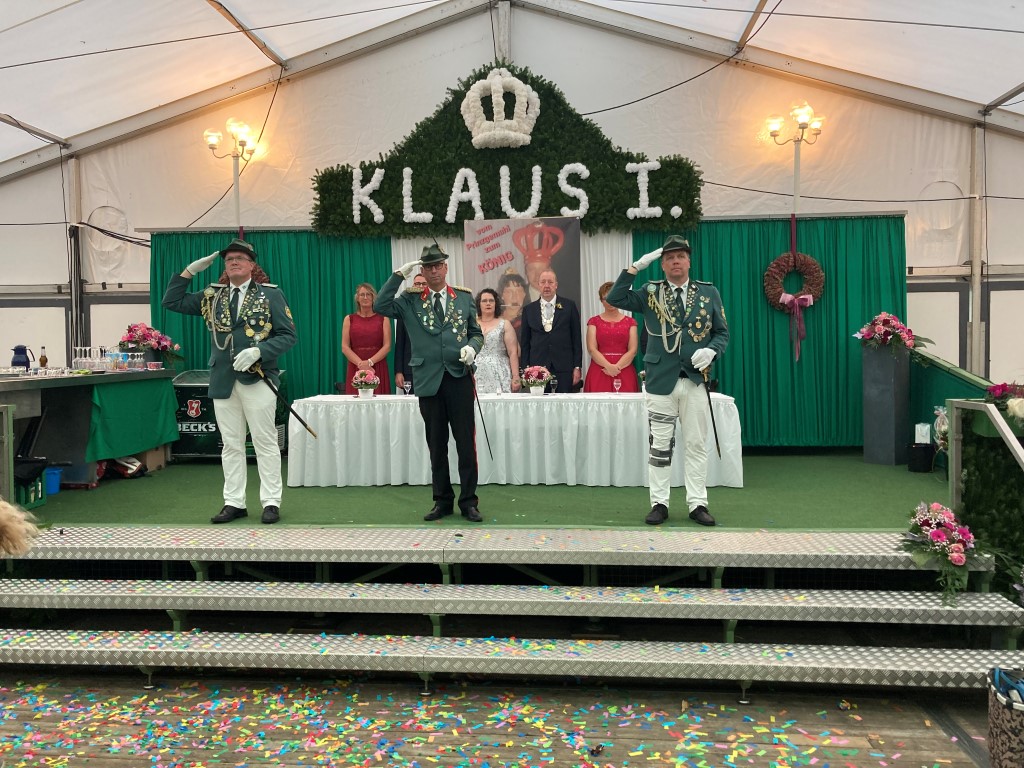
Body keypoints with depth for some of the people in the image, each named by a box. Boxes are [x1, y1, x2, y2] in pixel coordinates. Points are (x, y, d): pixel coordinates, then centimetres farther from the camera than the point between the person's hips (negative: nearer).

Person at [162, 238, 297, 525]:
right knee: (231, 444, 8)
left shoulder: (270, 294, 2)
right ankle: (234, 502, 15)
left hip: (258, 378, -4)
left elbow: (288, 335, -3)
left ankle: (271, 502, 5)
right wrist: (190, 271, 7)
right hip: (222, 380, 4)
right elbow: (172, 301, 18)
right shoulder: (213, 295, 14)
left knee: (265, 442, -1)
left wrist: (257, 352, -17)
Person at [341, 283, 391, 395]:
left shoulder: (383, 319, 9)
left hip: (378, 370, 0)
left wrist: (370, 362, -12)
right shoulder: (349, 319, 11)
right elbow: (344, 347, 3)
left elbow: (387, 346, 1)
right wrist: (361, 364, -11)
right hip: (355, 370, 1)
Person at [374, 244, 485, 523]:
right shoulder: (411, 301, 7)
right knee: (436, 444, 8)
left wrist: (472, 347, -9)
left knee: (466, 442, -1)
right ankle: (442, 500, 19)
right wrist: (399, 275, -9)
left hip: (460, 377, -1)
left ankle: (469, 501, 9)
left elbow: (476, 332, 13)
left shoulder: (464, 297, 9)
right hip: (429, 380, 1)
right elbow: (380, 306, -6)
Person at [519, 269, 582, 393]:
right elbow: (525, 343, 11)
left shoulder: (569, 306, 7)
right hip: (537, 369, 1)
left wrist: (577, 367, 0)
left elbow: (576, 338, 6)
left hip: (564, 369, -1)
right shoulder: (529, 309, 10)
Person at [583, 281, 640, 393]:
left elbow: (633, 350, 2)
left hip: (624, 370, 0)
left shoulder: (630, 322, 11)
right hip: (599, 373, 0)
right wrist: (608, 366, -14)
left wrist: (617, 367, -12)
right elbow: (592, 349, 0)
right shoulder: (594, 321, 10)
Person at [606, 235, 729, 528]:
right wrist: (636, 267, -10)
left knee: (696, 444, 5)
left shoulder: (709, 292, 8)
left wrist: (710, 350, -11)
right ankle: (659, 503, 12)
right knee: (660, 445, 4)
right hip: (660, 381, 0)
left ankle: (697, 504, 13)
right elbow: (615, 298, -7)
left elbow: (722, 332, 9)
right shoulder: (650, 292, 6)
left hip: (695, 380, 1)